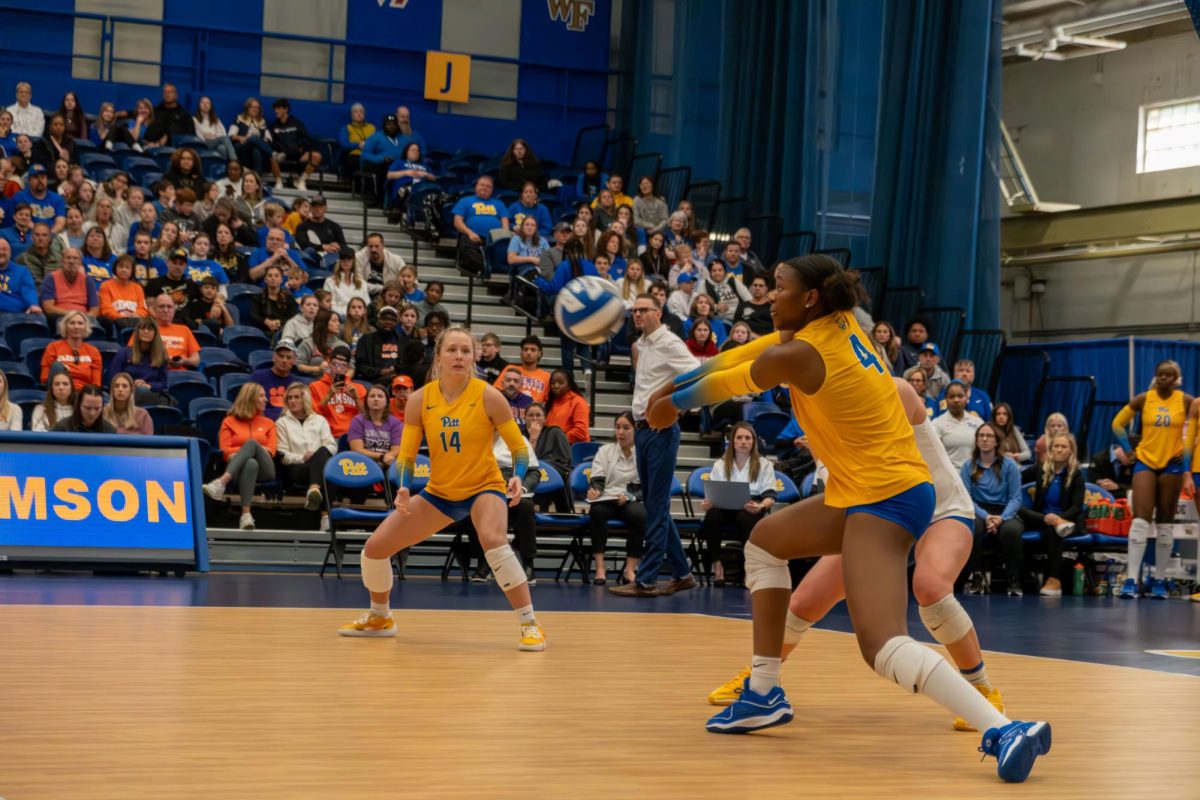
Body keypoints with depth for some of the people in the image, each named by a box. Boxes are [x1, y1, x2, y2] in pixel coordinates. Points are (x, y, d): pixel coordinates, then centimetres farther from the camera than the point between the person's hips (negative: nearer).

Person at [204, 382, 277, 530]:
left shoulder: (268, 423, 26)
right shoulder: (229, 422, 18)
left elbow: (270, 451, 11)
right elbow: (225, 450, 6)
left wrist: (251, 449, -5)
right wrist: (245, 451, -7)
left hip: (264, 468, 2)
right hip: (238, 466, -2)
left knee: (252, 443, -33)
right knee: (251, 463, -42)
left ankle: (221, 482, -54)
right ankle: (246, 514, -59)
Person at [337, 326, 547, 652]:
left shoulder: (488, 397, -16)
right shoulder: (419, 399, -9)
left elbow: (519, 447, -10)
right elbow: (406, 455, -4)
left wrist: (518, 478, -29)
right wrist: (404, 489, -23)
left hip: (484, 486, -4)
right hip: (439, 491, 4)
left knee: (493, 540, -36)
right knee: (375, 547, 0)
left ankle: (530, 625, -25)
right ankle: (379, 619, 29)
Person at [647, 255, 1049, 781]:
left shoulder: (799, 355, -14)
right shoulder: (840, 323, 9)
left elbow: (729, 383, 4)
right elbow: (749, 352, 21)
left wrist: (673, 404, 24)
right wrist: (677, 383, 26)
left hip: (884, 497, -10)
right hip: (871, 491, 10)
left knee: (884, 648, -23)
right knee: (765, 543, 25)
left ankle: (1005, 731, -33)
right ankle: (763, 694, 26)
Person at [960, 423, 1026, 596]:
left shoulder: (1009, 465, 4)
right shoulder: (968, 466, 5)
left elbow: (1015, 498, -1)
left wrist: (1001, 518, -20)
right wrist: (985, 516, -21)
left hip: (1004, 513, 0)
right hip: (979, 512, 0)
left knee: (1011, 530, -37)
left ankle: (1014, 580, -17)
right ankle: (975, 575, -16)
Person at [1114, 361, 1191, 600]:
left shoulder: (1186, 401, -3)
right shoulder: (1143, 399, -1)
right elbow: (1118, 423, 9)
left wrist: (1190, 451, -1)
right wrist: (1128, 450, 4)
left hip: (1172, 464, 0)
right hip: (1145, 462, 0)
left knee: (1165, 523, 7)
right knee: (1141, 519, -11)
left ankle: (1159, 580, 15)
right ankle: (1131, 580, -16)